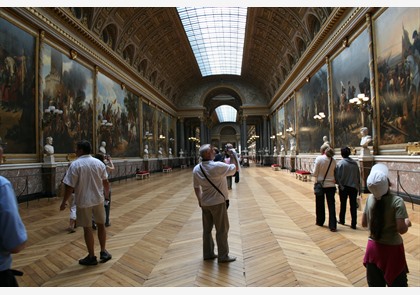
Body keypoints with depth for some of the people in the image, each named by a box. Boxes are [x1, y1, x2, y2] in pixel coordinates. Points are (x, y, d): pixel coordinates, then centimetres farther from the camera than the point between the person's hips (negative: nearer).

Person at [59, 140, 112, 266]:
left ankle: (91, 257, 20)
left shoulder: (75, 164, -13)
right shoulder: (99, 163, -1)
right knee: (101, 225, 17)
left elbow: (70, 186, -15)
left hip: (83, 202, -3)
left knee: (87, 228, 8)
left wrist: (64, 202, -2)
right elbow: (105, 182, 4)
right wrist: (107, 194, 20)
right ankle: (103, 252, 26)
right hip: (98, 199, 4)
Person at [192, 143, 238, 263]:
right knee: (222, 230, 9)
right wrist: (233, 155, 5)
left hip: (205, 203, 6)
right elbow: (235, 168, -8)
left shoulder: (196, 169, -3)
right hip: (218, 203, -6)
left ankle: (208, 253, 31)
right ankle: (223, 256, 20)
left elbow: (196, 187, 7)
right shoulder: (217, 166, -22)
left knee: (207, 229, 17)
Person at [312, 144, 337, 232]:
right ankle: (333, 225, 3)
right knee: (331, 205, 4)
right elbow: (335, 173, 2)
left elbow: (315, 173, -13)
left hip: (321, 184, -2)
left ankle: (320, 221, 29)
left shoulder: (319, 158, -12)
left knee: (320, 204, 14)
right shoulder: (333, 160, -2)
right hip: (331, 185, 2)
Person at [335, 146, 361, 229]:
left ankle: (342, 220, 28)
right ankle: (354, 224, 9)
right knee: (353, 205, 7)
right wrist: (358, 186, 14)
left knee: (343, 204, 14)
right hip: (354, 187, 3)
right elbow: (358, 176, 7)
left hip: (344, 187, -3)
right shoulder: (355, 163, 1)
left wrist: (339, 184, 4)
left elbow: (337, 176, -13)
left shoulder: (340, 163, -12)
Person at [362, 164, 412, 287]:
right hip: (392, 249, -3)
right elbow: (402, 229, -20)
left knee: (375, 285, 16)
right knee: (397, 284, 15)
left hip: (373, 248, 4)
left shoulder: (370, 198, -6)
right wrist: (407, 222, -1)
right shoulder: (397, 201, -18)